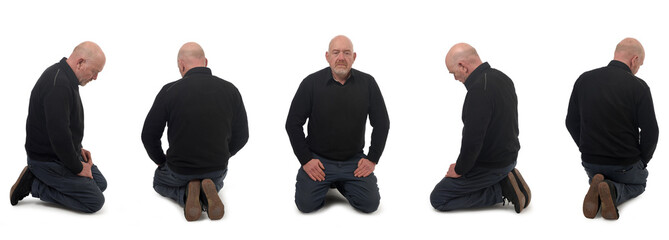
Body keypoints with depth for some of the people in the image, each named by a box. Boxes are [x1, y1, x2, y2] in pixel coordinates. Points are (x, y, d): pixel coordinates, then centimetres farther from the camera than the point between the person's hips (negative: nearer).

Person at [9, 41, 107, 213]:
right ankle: (35, 184, -2)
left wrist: (77, 149, 10)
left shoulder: (64, 76, 7)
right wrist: (77, 168, -17)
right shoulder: (58, 85, -28)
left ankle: (35, 177, 14)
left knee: (100, 183, 16)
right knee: (95, 201, -11)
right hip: (48, 159, -11)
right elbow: (59, 135, -30)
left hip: (62, 152, 11)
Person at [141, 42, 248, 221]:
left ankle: (186, 193, -2)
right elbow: (241, 136, 3)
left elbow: (149, 135, -5)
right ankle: (209, 191, 0)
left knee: (160, 182, 33)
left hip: (179, 171, -2)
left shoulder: (170, 91, -14)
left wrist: (161, 162, 14)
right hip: (218, 168, 2)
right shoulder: (230, 90, -7)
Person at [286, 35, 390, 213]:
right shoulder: (311, 83, -7)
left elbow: (382, 123, 5)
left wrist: (372, 159, -1)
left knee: (370, 203, -11)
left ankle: (341, 184, 20)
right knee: (306, 204, -16)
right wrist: (305, 159, -8)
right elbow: (293, 124, -3)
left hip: (354, 161, 2)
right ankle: (325, 185, 20)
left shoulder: (367, 83, -3)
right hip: (318, 160, -1)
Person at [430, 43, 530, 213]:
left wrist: (459, 170, -11)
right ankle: (504, 181, 9)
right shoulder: (502, 78, 5)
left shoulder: (478, 90, -27)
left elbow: (473, 140, -28)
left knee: (438, 198, -2)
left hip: (490, 165, -10)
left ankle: (501, 190, -6)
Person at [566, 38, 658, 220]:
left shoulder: (584, 79, -3)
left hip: (590, 162, 3)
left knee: (595, 177, 36)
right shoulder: (638, 87, -15)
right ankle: (613, 192, -7)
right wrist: (642, 162, 6)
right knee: (637, 184, 29)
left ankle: (596, 188, -2)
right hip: (625, 163, -3)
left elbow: (571, 123, 3)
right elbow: (650, 132, -12)